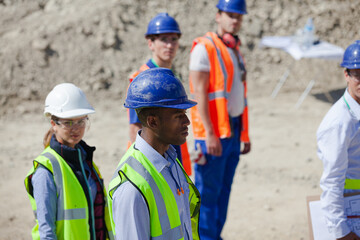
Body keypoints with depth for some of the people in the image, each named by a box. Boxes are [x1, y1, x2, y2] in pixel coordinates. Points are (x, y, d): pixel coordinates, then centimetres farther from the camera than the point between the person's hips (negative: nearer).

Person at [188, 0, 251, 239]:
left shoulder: (235, 49, 17)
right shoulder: (204, 48, -10)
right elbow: (199, 93, -15)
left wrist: (245, 133, 18)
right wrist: (210, 133, -20)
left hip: (234, 129, 8)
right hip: (214, 131, -8)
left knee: (224, 188, 11)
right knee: (209, 190, -5)